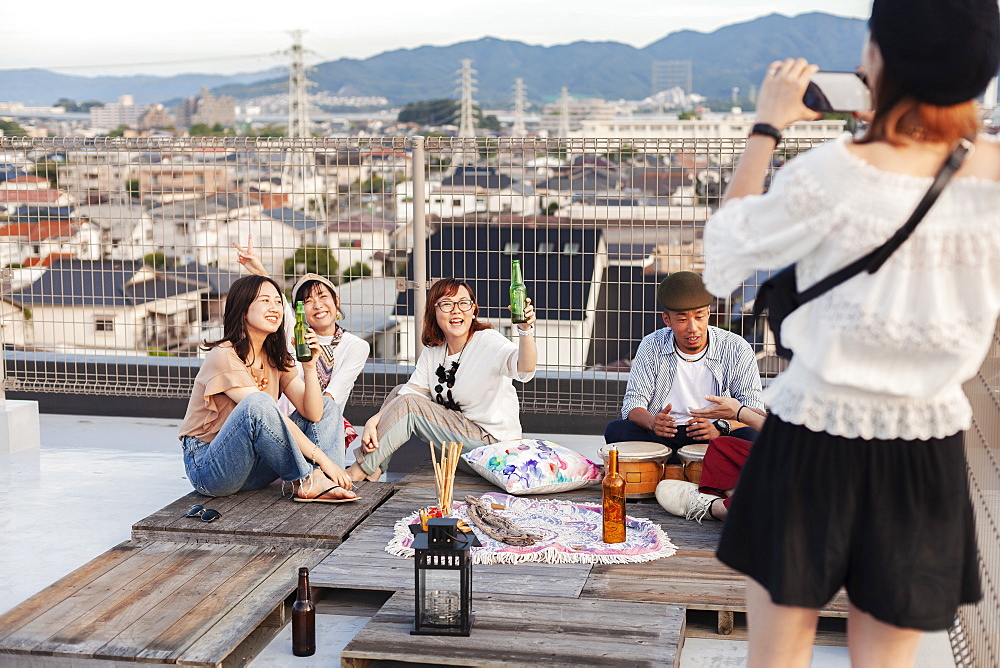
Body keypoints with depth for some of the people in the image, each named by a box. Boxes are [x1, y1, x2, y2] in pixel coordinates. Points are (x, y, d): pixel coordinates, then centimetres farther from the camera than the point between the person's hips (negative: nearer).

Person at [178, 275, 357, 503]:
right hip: (208, 468, -8)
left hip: (252, 470, 8)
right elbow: (269, 414, -24)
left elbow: (312, 413, -2)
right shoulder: (224, 357, -16)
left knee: (327, 405, 1)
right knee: (257, 402, -35)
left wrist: (309, 367, -18)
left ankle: (320, 483, -25)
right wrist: (322, 459, -26)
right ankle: (306, 481, -20)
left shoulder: (276, 358, 8)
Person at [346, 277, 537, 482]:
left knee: (407, 405, -18)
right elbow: (412, 391, -3)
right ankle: (374, 469, 11)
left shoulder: (489, 342, -18)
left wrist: (526, 330, -58)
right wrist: (374, 420, -19)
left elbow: (524, 368, -37)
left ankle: (358, 472, -6)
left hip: (492, 438, -8)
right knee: (399, 391, 11)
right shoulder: (432, 352, 4)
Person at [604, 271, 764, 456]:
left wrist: (720, 427, -28)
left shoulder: (736, 349, -5)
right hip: (663, 435, 1)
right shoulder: (652, 347, 0)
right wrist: (652, 422, -26)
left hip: (714, 440, -1)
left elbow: (753, 409, -7)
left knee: (751, 437, -32)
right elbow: (634, 401, -2)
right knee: (616, 430, -24)